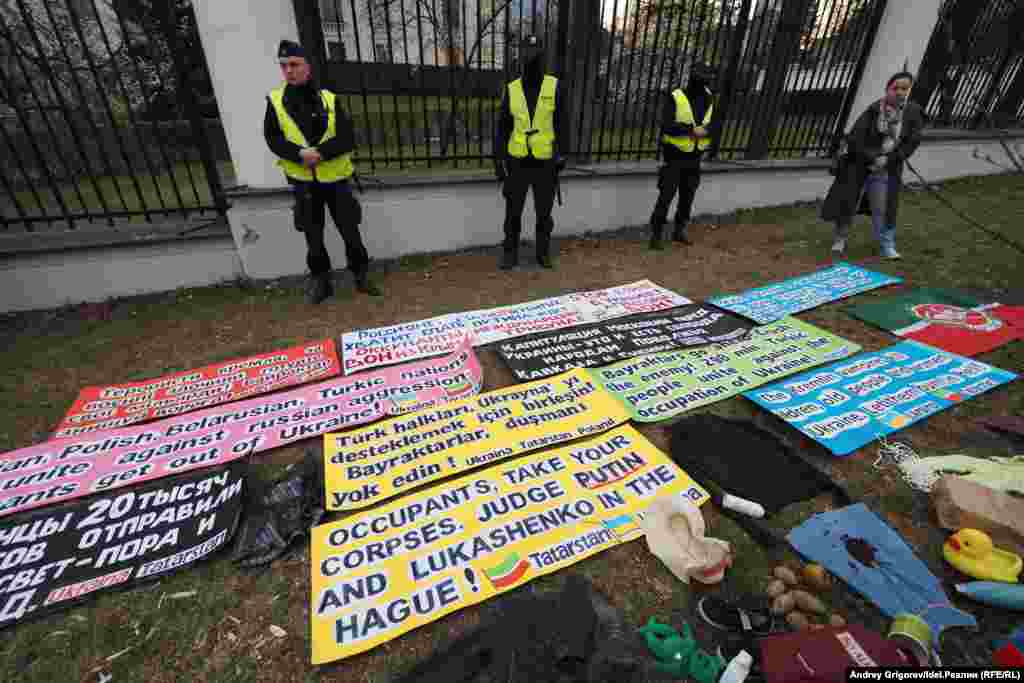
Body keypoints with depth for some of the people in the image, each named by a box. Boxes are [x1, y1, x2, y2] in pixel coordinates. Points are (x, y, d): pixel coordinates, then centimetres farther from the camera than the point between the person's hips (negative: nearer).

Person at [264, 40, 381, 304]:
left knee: (350, 231, 4)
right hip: (303, 181, 1)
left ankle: (361, 275, 21)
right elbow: (272, 138, -3)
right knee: (313, 237, 8)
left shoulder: (328, 99, -2)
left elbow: (348, 138, -9)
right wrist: (300, 154, -21)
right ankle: (320, 280, 23)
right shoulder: (275, 100, 2)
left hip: (334, 178, -1)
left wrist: (320, 152, -23)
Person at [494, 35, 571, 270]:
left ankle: (543, 252, 23)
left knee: (544, 212, 6)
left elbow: (562, 123, -1)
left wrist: (562, 155, -9)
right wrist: (499, 160, -3)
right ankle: (510, 254, 17)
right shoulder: (512, 90, 2)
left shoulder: (554, 87, -1)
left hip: (544, 163, -1)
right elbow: (503, 127, 4)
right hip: (518, 162, 1)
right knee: (513, 211, 3)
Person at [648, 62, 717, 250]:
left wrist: (704, 131, -20)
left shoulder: (708, 99, 3)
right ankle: (656, 234, -2)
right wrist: (692, 130, -26)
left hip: (694, 157, 5)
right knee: (666, 195, -9)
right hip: (674, 156, -5)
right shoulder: (675, 98, -13)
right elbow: (666, 126, -23)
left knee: (688, 195, 10)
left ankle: (680, 230, 24)